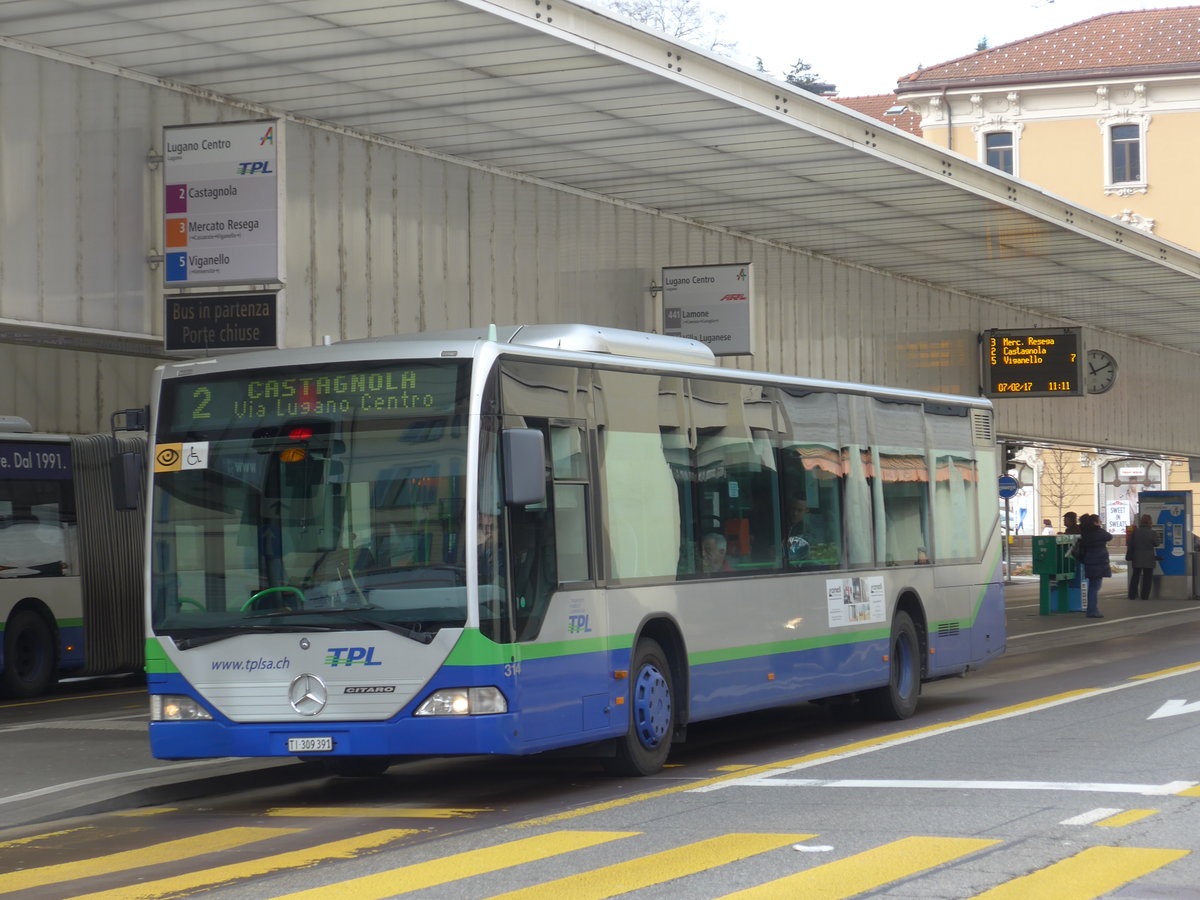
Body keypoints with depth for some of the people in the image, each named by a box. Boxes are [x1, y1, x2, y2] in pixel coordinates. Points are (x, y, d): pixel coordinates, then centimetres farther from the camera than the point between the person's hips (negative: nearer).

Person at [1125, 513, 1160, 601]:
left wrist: (1129, 556, 5)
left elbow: (1130, 545, -1)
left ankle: (1132, 595, 10)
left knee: (1135, 576, 11)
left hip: (1137, 558, 2)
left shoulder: (1135, 532, -3)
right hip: (1148, 559, -2)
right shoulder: (1152, 533, -10)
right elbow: (1156, 544, 0)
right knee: (1147, 577, 6)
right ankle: (1145, 596, 3)